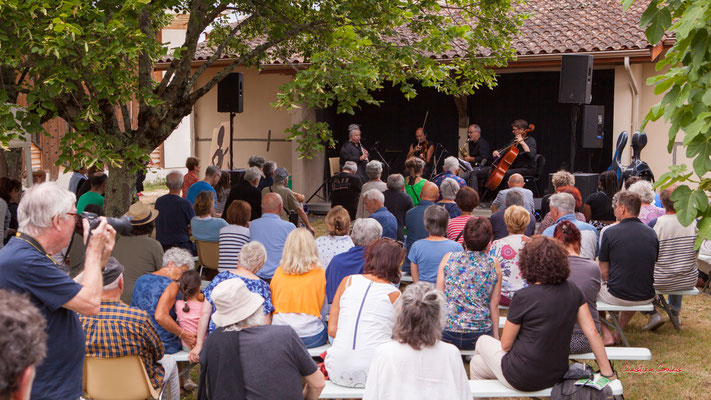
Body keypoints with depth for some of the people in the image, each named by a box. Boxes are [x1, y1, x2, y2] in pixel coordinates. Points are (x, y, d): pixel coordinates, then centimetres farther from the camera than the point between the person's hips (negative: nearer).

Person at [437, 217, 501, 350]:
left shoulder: (448, 259, 2)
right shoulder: (494, 264, 0)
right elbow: (494, 305, 3)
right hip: (479, 334, -1)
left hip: (447, 335, 1)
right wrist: (495, 335, 14)